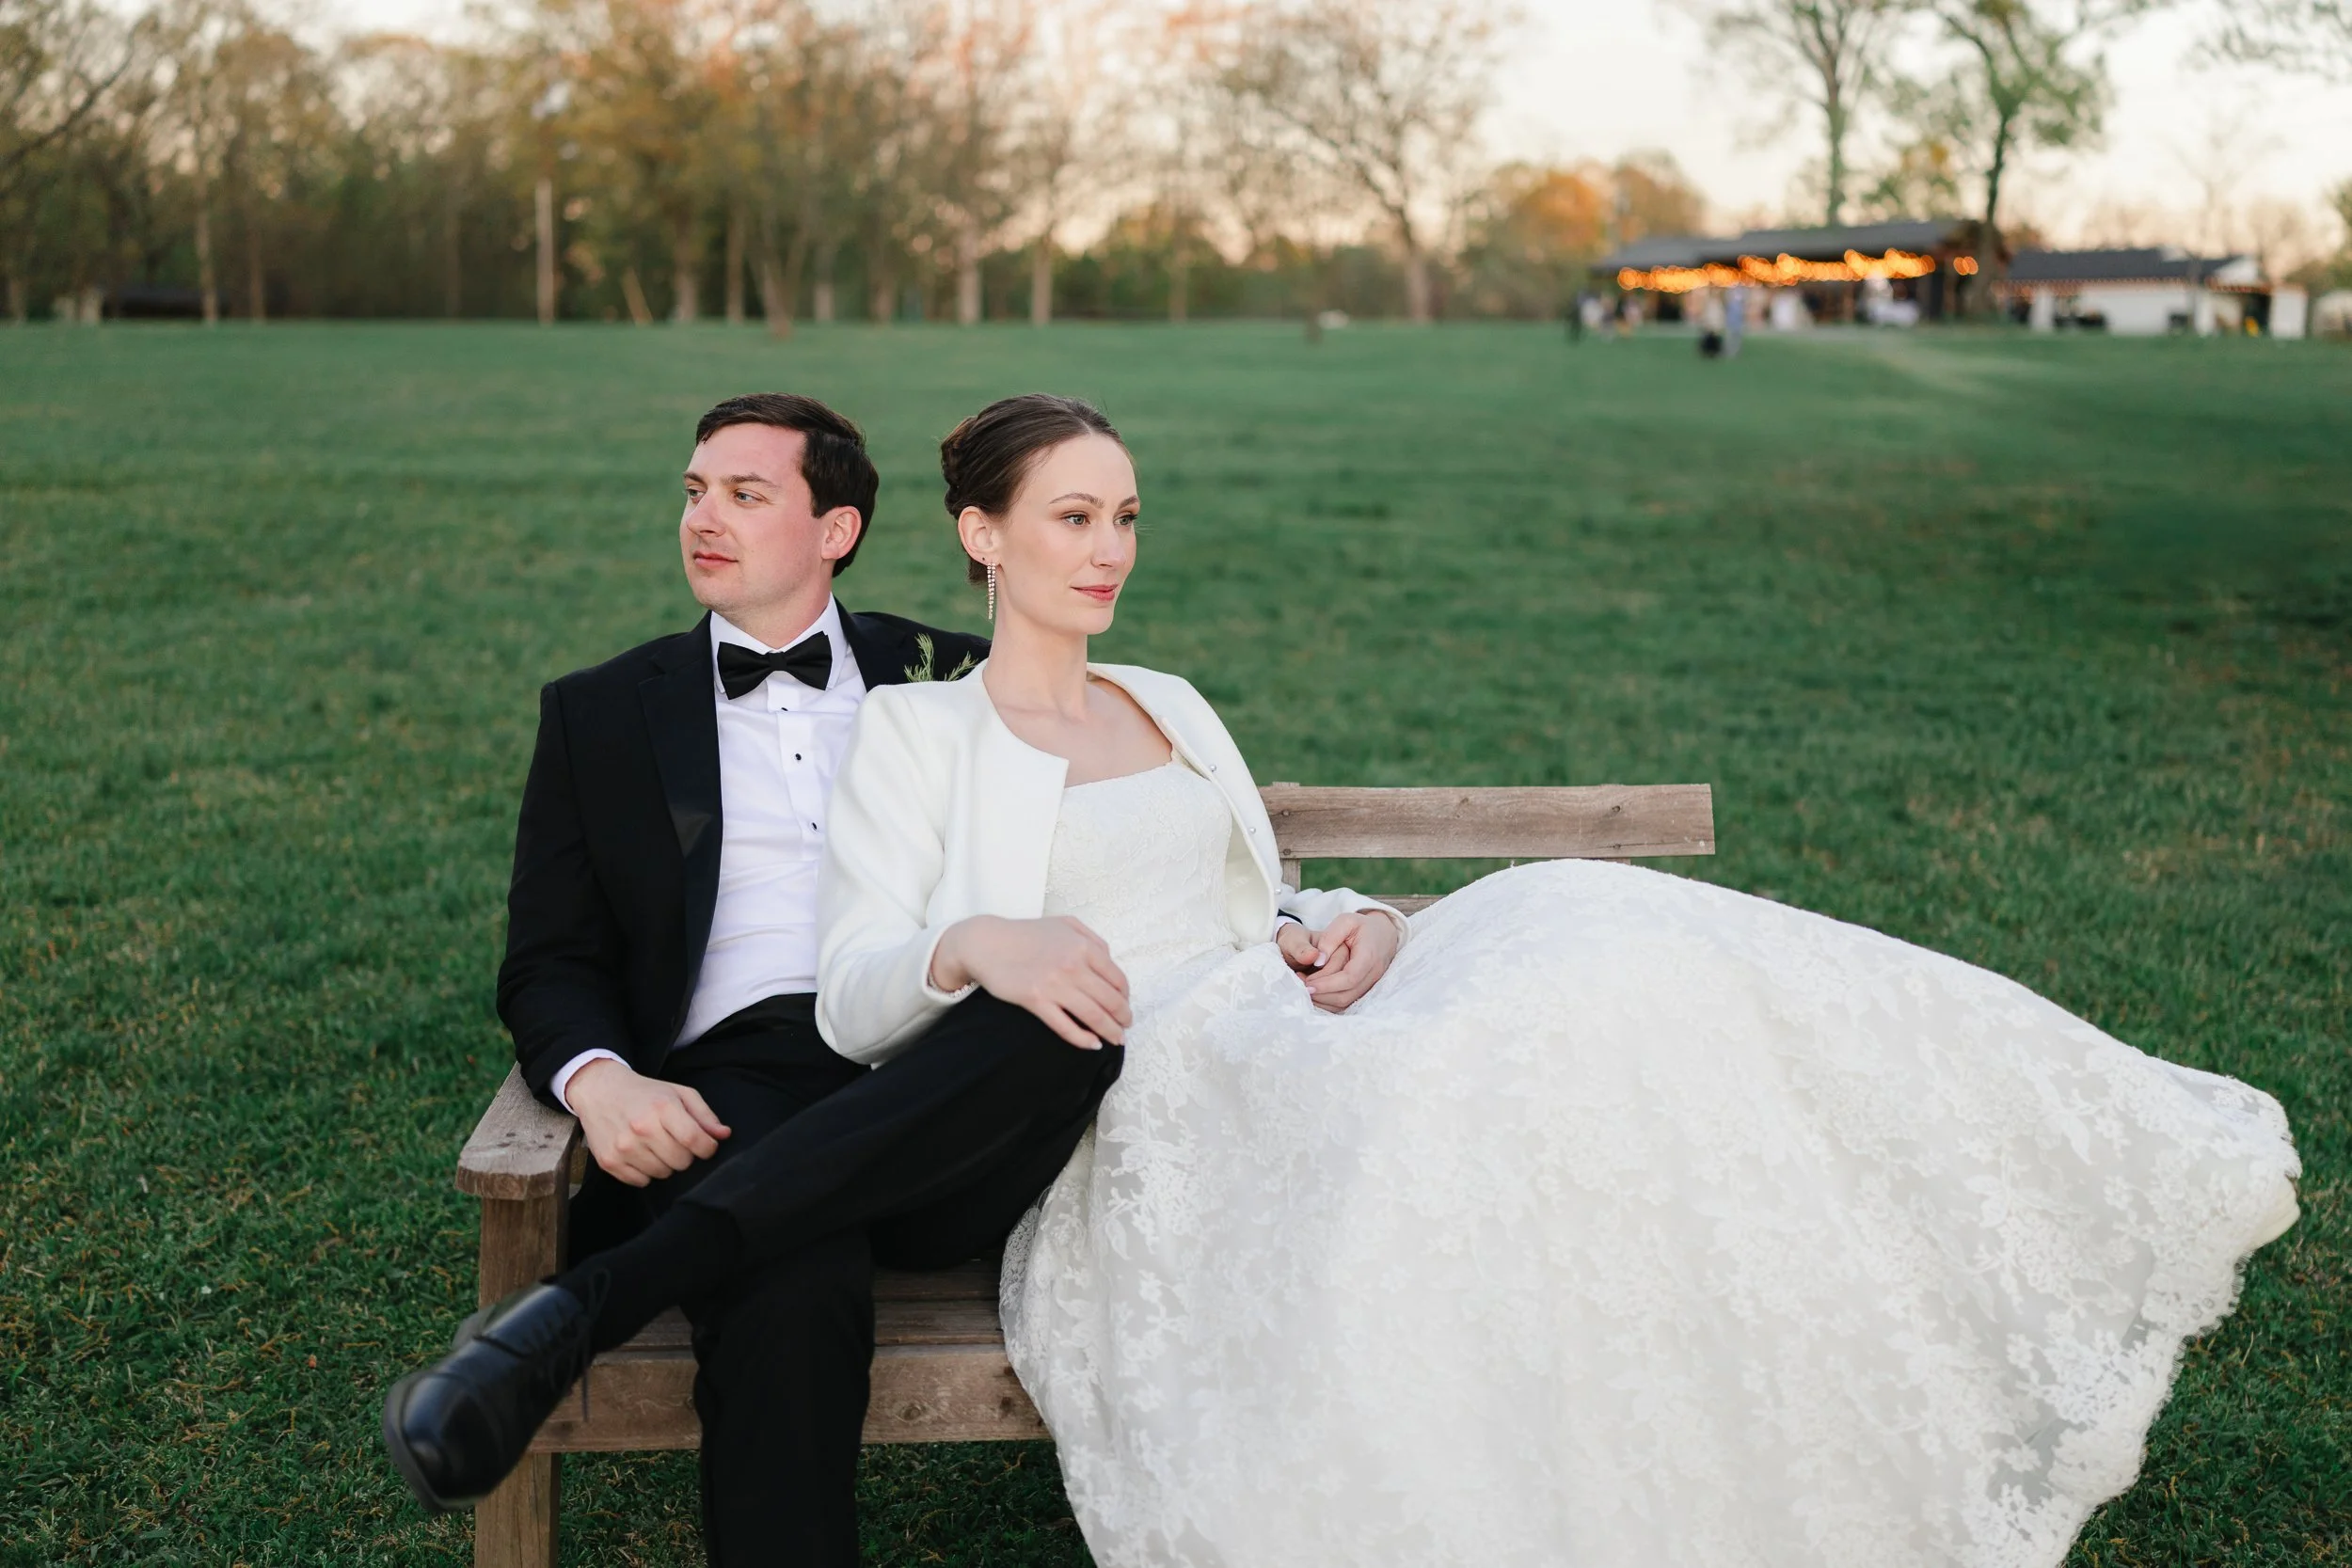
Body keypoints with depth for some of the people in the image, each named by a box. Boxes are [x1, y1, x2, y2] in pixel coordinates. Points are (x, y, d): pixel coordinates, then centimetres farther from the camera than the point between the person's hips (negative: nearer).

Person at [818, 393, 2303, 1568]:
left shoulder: (1171, 707, 25)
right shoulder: (914, 733, 7)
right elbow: (853, 998, -3)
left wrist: (1337, 931, -1)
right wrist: (975, 944, -25)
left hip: (1269, 1037, 6)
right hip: (1133, 1114, -5)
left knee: (1565, 934, -22)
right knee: (1414, 1109, -37)